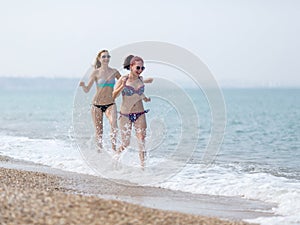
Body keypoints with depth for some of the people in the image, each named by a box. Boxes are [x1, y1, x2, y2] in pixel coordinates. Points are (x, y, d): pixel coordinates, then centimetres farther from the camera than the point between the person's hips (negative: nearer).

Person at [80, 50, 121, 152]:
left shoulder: (114, 72, 4)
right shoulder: (96, 72, -3)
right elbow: (87, 90, -6)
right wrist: (83, 85, -28)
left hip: (110, 104, 1)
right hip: (97, 105, -1)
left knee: (114, 124, -27)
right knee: (99, 132, 3)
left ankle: (114, 148, -24)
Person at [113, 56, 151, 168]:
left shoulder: (140, 79, 4)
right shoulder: (123, 79, -10)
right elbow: (113, 95, -16)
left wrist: (144, 98, 5)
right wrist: (122, 86, -29)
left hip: (140, 114, 3)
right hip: (125, 115, -3)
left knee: (141, 140, -10)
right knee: (126, 143, 3)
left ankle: (142, 165, -10)